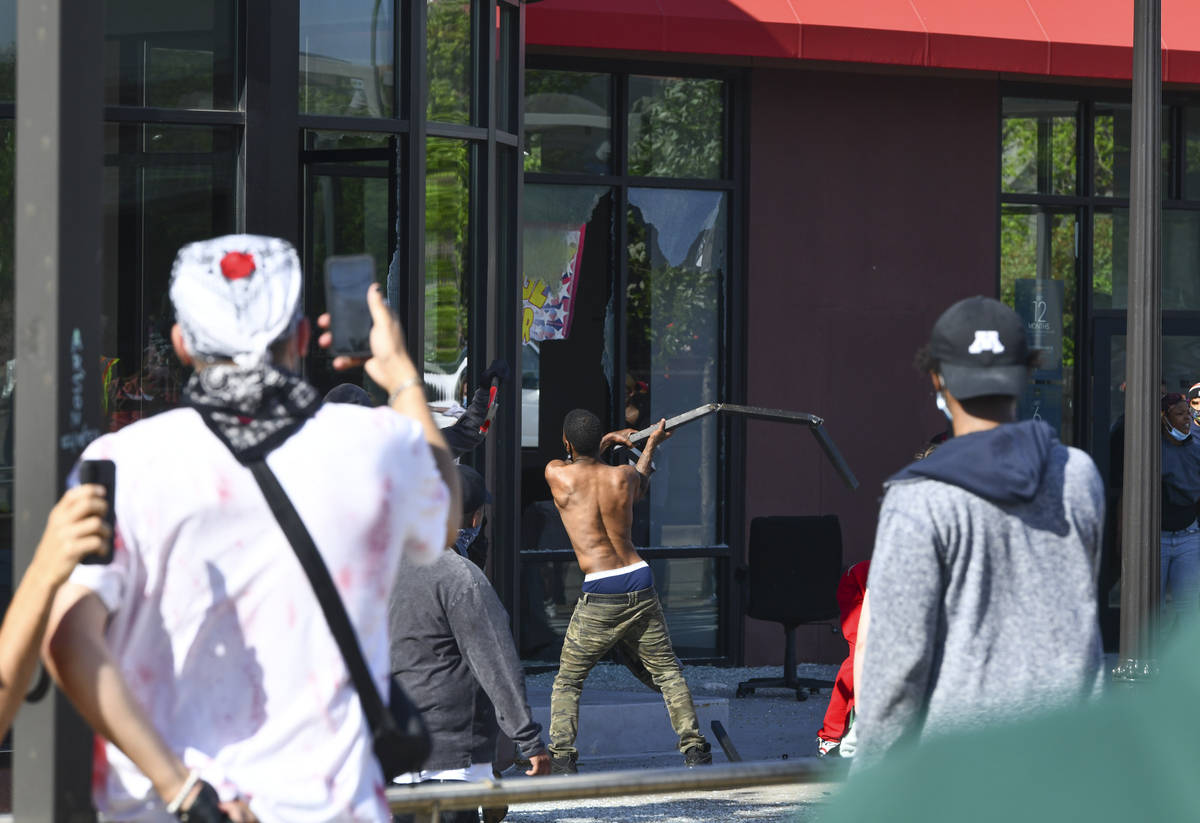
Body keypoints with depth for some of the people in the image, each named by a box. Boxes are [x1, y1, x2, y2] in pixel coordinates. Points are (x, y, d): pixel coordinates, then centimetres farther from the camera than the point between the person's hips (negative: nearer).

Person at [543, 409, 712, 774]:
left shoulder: (557, 474, -2)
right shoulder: (623, 476, 3)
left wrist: (611, 439, 34)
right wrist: (651, 443, 46)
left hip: (600, 593, -3)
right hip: (640, 583, 3)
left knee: (567, 681, 10)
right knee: (667, 672, 14)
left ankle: (561, 758, -3)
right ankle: (694, 748, 6)